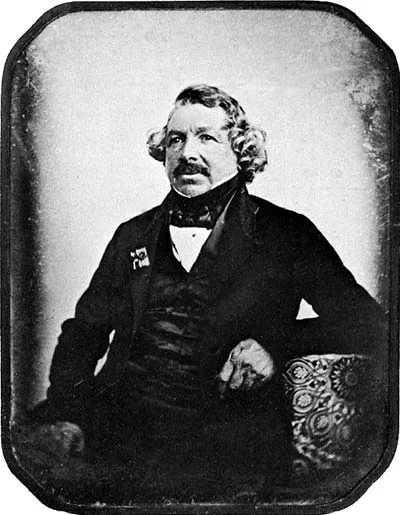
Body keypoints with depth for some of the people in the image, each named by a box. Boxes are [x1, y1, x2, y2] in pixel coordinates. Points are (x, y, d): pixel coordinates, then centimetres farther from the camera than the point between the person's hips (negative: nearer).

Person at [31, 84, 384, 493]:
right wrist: (67, 410, 0)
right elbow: (84, 331, 19)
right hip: (123, 420, 4)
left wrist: (275, 345, -13)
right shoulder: (133, 234, 18)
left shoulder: (286, 234, 7)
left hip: (227, 437, -3)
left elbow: (364, 322, 2)